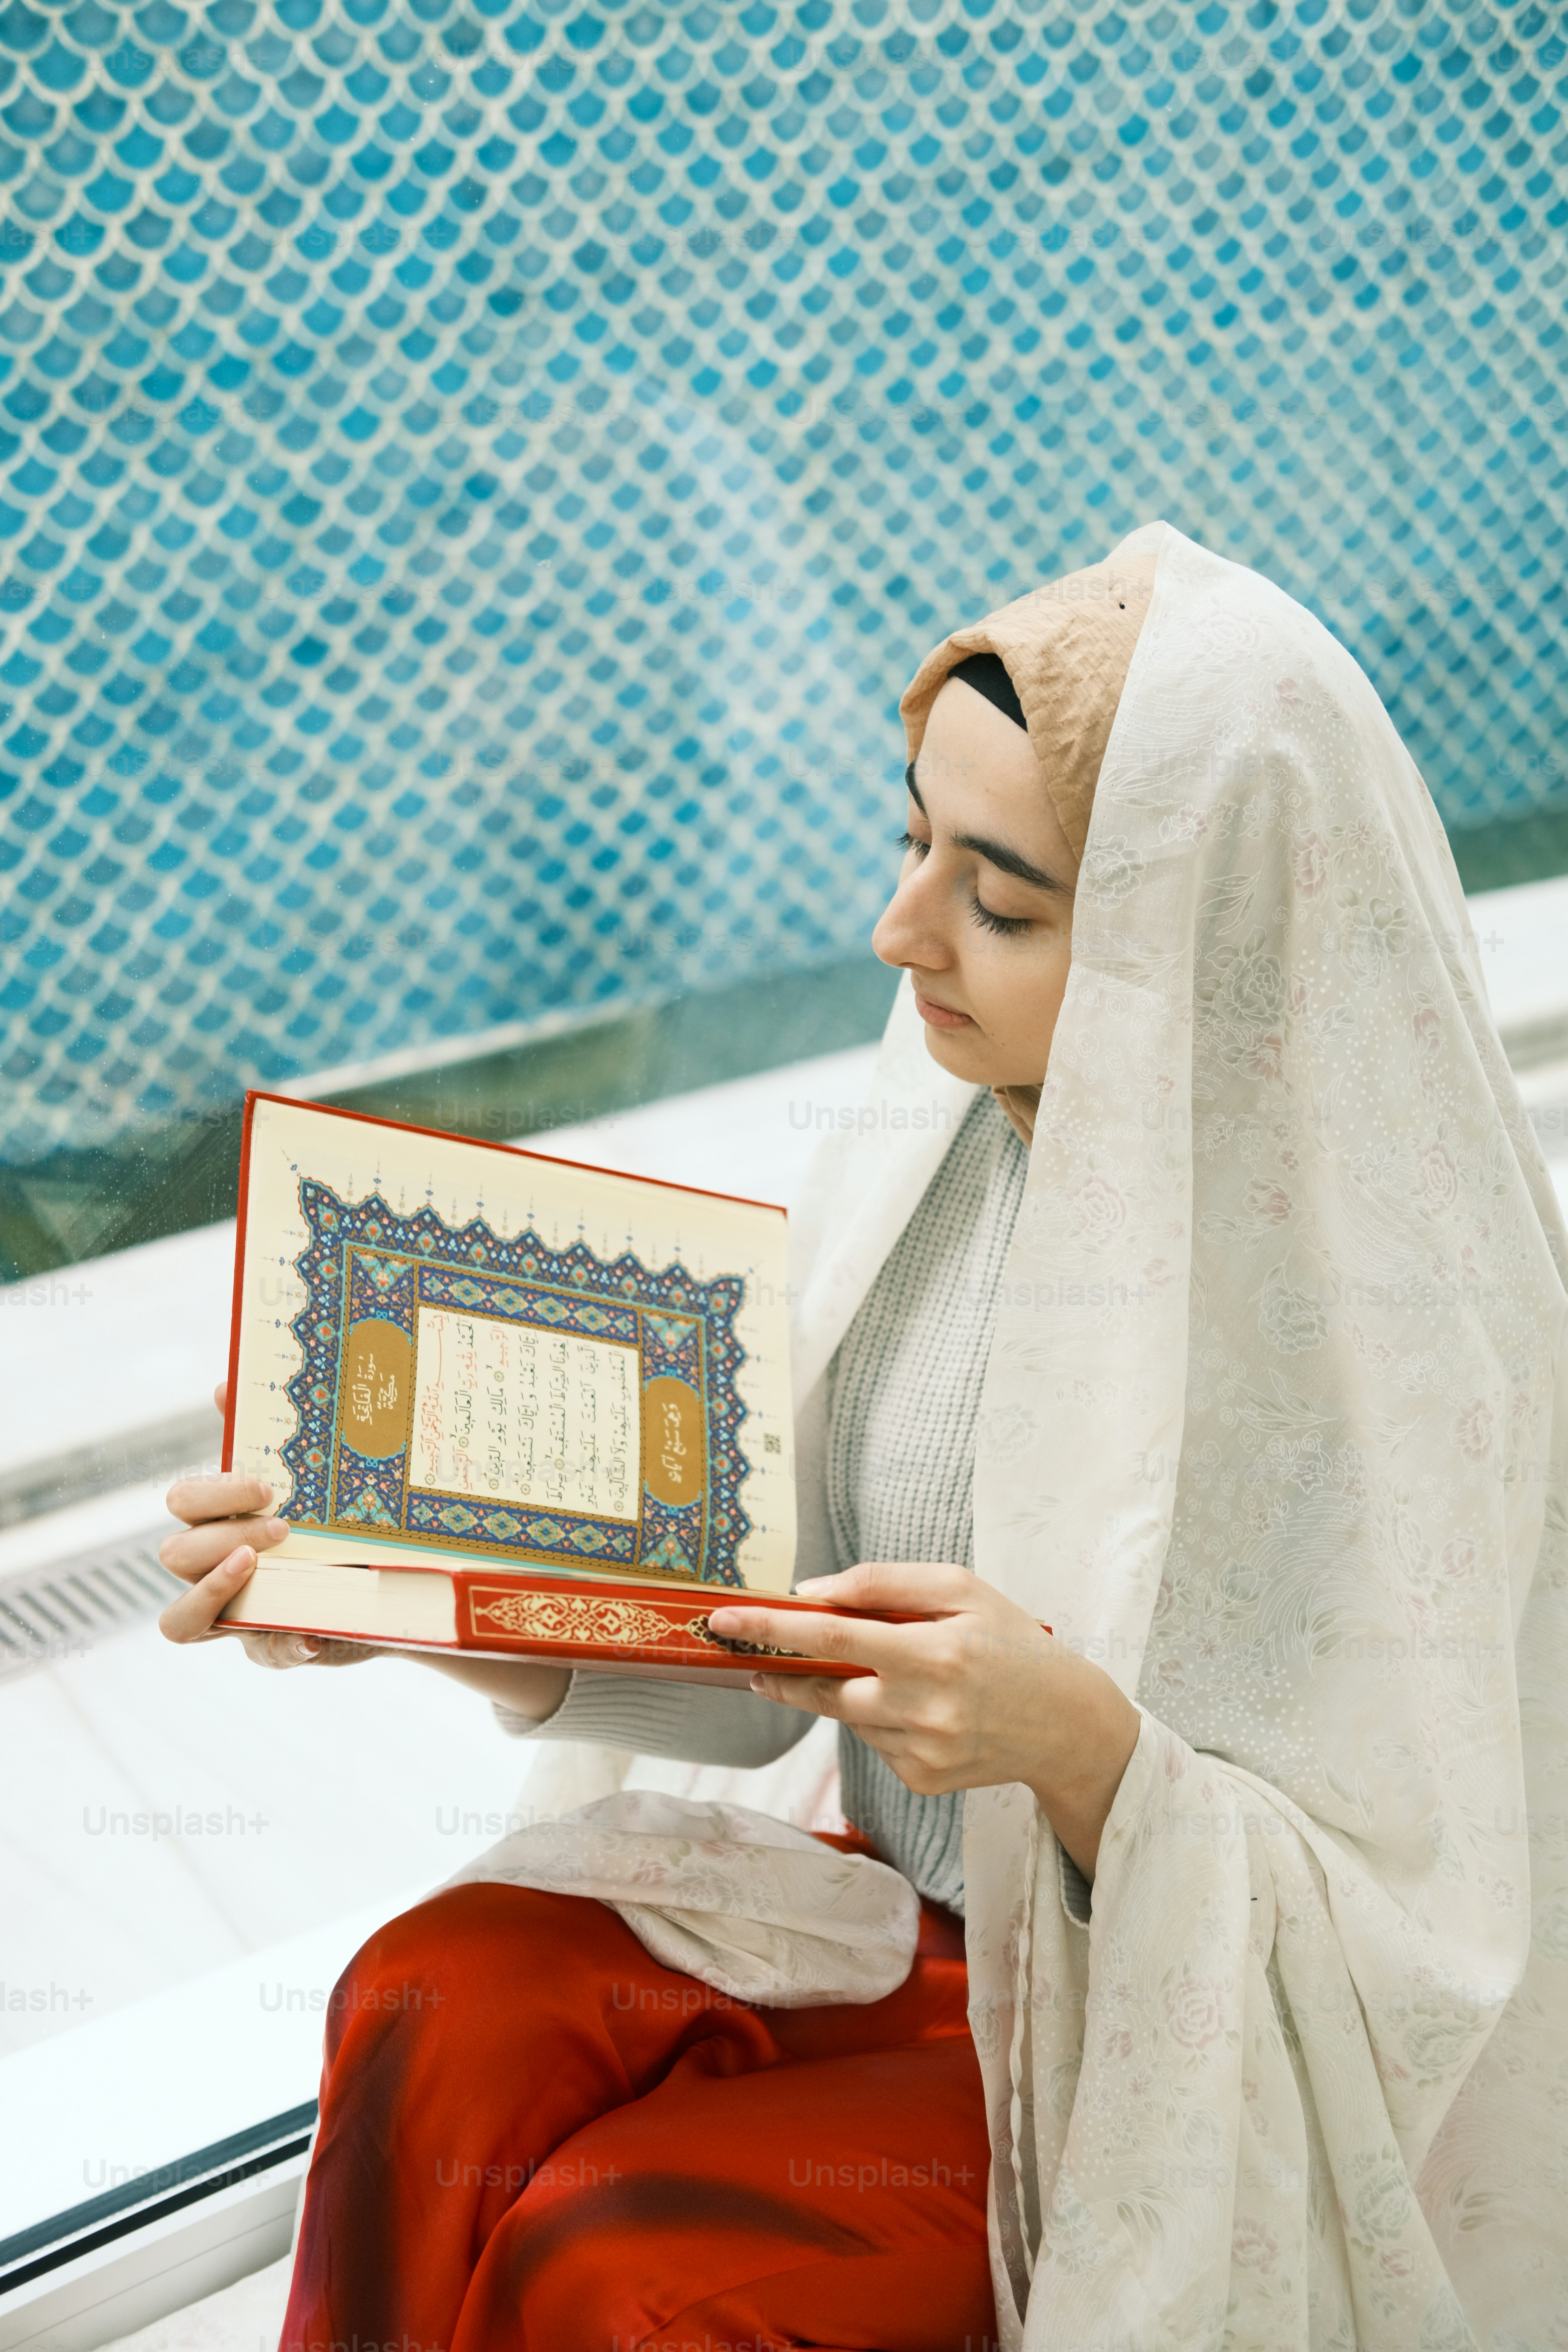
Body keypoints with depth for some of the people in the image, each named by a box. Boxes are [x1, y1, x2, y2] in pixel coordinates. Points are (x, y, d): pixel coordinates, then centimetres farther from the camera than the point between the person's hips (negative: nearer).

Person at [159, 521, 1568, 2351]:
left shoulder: (1402, 1321, -25)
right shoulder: (940, 1138, -7)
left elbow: (1393, 1951, -20)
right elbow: (754, 1646, -2)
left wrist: (1082, 1745, -38)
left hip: (1202, 2085, -5)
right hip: (924, 1917, 5)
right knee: (438, 2021, -19)